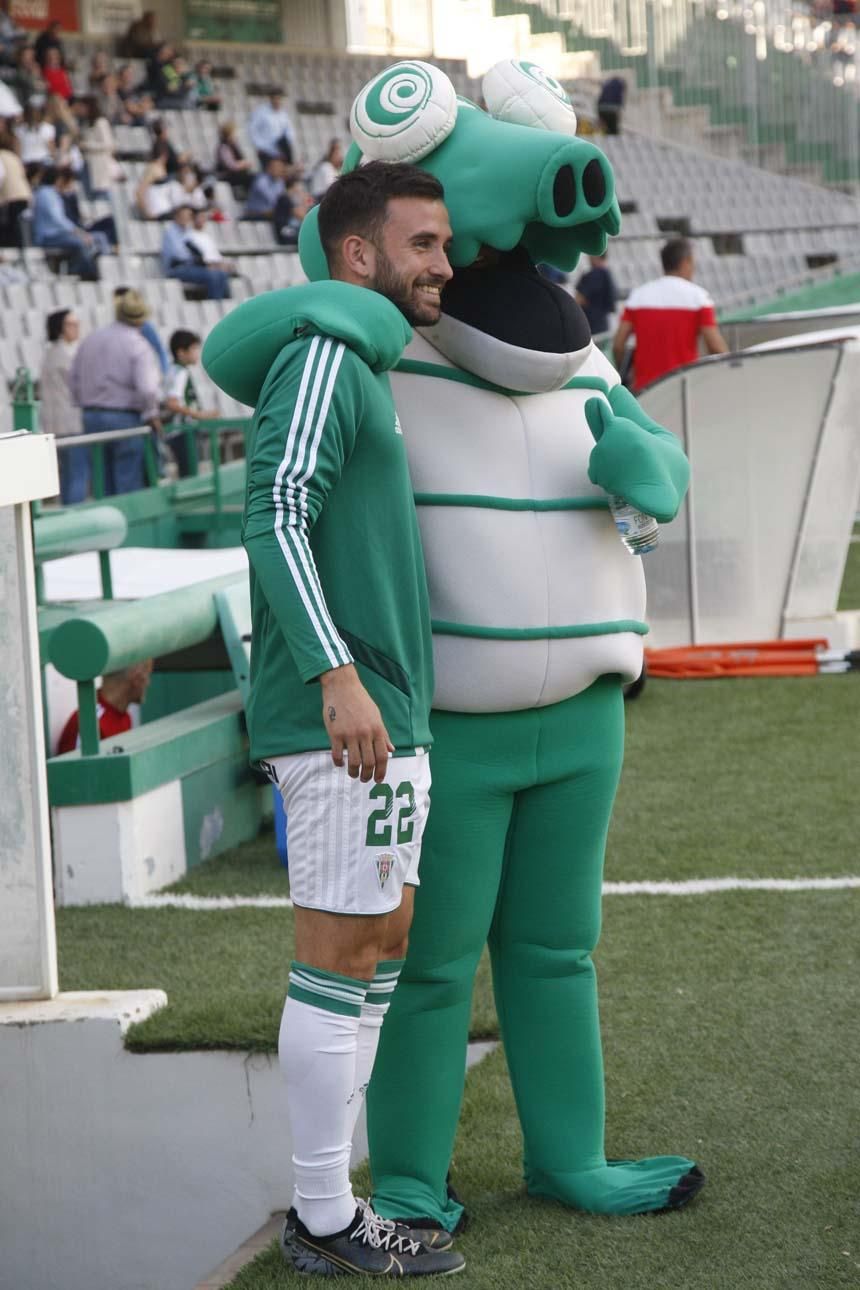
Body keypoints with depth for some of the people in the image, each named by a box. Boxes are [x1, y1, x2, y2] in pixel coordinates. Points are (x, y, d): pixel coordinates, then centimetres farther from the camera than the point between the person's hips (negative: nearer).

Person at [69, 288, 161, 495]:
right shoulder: (139, 346, -11)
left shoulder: (91, 339, 7)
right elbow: (147, 387, -22)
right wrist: (151, 414, -6)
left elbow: (74, 379, 12)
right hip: (126, 419, -6)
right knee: (129, 485, 0)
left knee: (104, 487, 12)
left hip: (92, 418, 6)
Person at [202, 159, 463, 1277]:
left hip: (386, 716, 10)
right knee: (341, 959, -5)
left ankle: (329, 1200, 20)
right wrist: (338, 676, -28)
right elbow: (277, 520, -21)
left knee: (380, 946, 13)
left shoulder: (364, 369, 20)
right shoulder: (325, 358, -10)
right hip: (342, 715, -10)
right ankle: (326, 1221, 2)